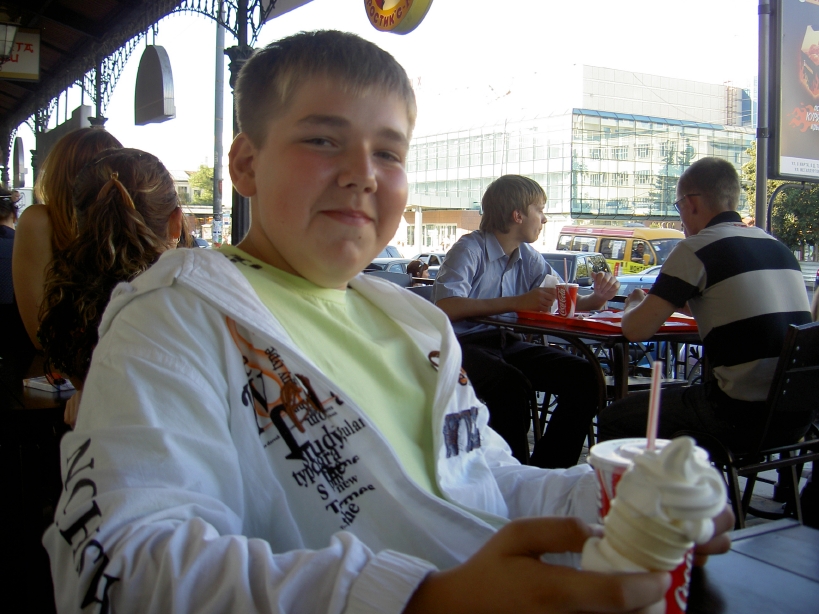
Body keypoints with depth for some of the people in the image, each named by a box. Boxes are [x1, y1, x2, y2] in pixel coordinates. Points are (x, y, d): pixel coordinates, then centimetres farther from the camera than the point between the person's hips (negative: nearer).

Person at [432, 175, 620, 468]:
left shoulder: (528, 257, 14)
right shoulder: (470, 249, -9)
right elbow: (446, 309, -24)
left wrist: (596, 298, -5)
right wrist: (517, 302, -25)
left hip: (509, 344, 7)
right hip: (465, 345, -7)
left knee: (582, 375, -15)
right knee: (511, 384, -36)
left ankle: (547, 471, -7)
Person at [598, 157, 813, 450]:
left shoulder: (696, 248, -9)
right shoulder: (778, 246, 13)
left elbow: (636, 329, -12)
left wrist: (634, 304, 11)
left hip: (746, 416, -8)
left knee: (613, 420, 6)